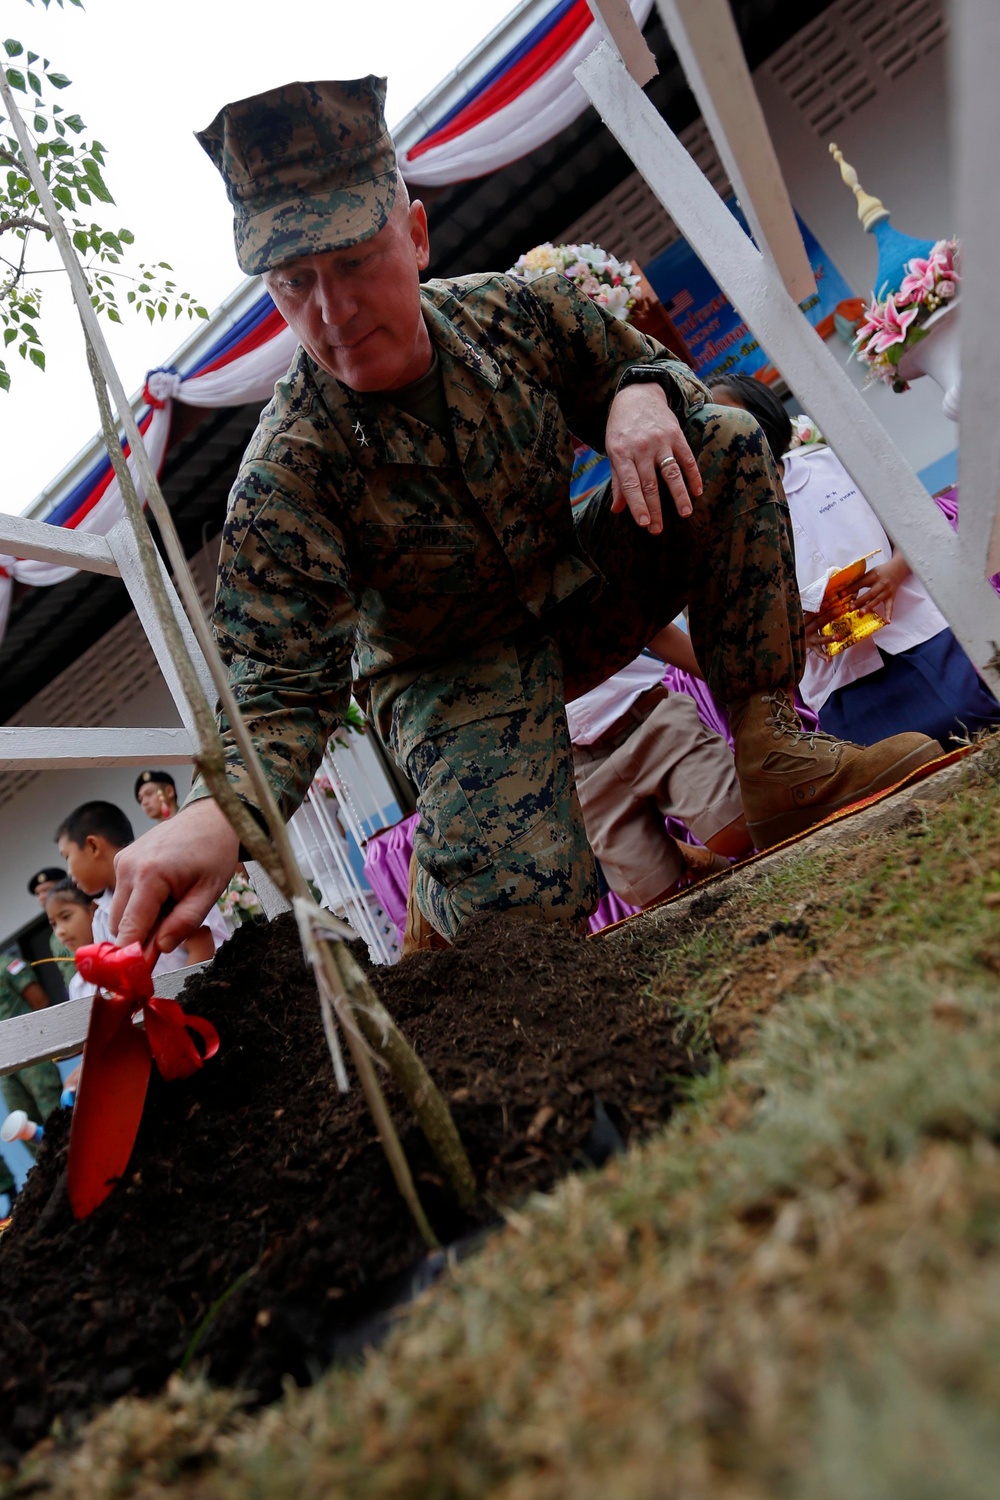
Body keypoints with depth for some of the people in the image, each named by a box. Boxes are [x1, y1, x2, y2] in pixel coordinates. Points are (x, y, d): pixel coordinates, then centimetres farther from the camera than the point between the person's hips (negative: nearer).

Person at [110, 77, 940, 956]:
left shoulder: (508, 311, -9)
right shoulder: (287, 472, -23)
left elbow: (638, 359, 8)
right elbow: (281, 688, -26)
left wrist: (640, 396, -19)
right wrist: (217, 812, -46)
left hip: (580, 598, 6)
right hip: (453, 673, -5)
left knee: (724, 442, -13)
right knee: (521, 902, -31)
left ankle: (773, 754, -14)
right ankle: (450, 844, 9)